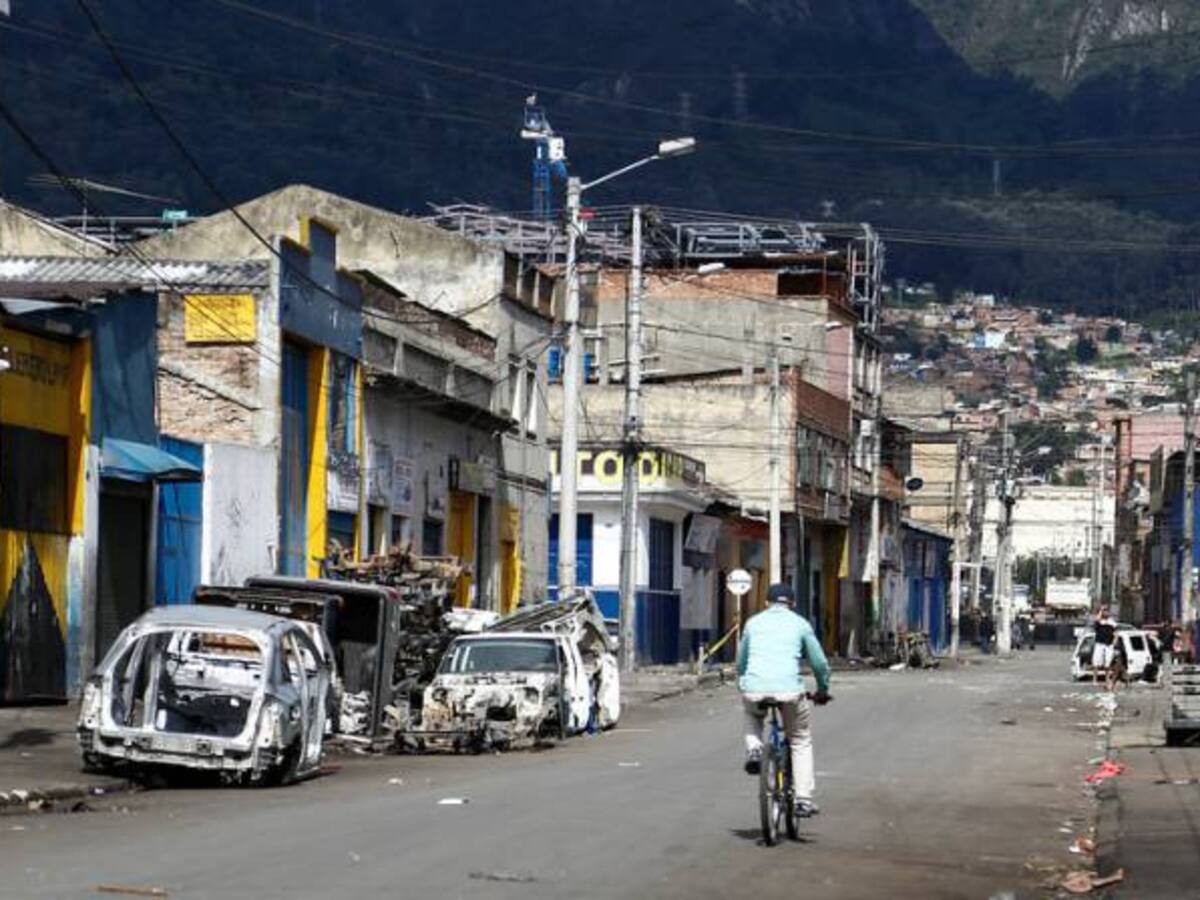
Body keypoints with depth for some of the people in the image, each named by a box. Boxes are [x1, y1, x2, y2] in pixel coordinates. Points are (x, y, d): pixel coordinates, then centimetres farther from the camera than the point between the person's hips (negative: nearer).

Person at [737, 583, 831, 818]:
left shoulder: (753, 622, 18)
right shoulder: (800, 624, 14)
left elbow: (741, 662, 28)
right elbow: (820, 663, 17)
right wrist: (822, 691, 33)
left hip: (754, 690, 1)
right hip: (789, 689, -1)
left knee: (751, 715, 36)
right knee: (801, 741, 17)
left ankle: (754, 749, 9)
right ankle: (803, 799, 10)